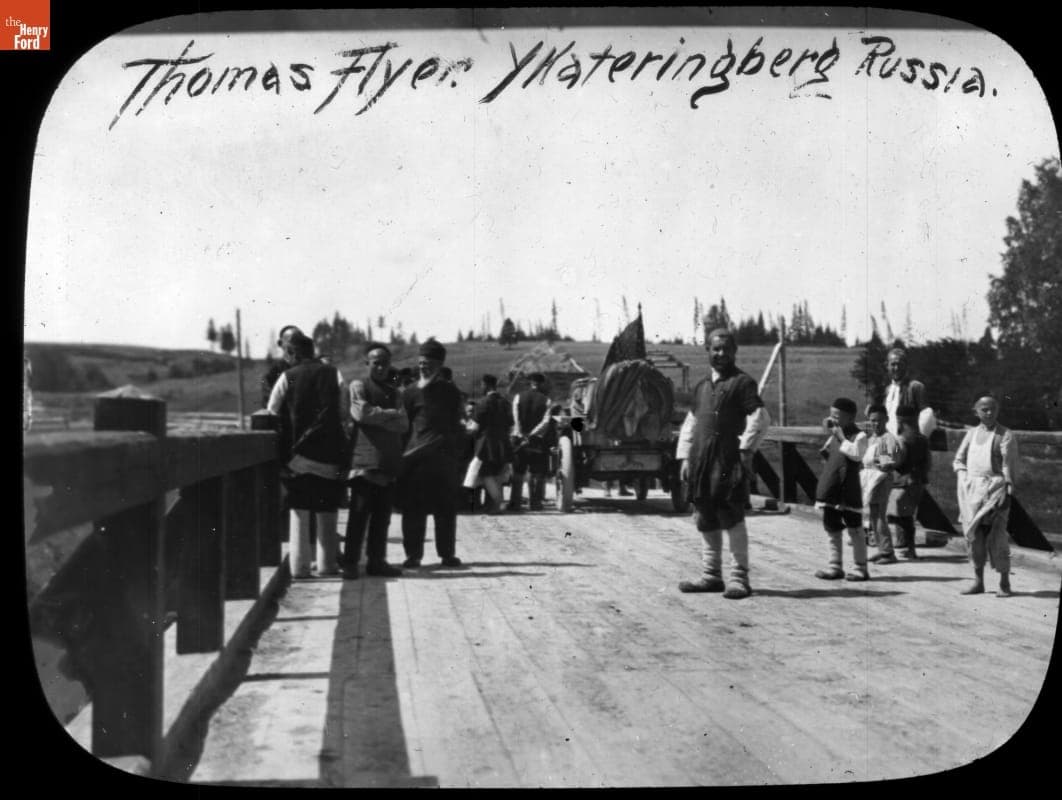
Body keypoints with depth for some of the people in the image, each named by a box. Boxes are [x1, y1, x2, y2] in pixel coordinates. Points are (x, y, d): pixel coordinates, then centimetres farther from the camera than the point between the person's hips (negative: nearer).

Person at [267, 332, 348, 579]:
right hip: (330, 453, 1)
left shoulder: (287, 377, 0)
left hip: (299, 454, -1)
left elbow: (272, 414, 3)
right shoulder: (333, 374, 3)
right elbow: (343, 412, 3)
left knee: (299, 510, 6)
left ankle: (299, 566, 1)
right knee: (327, 511, 11)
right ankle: (327, 563, 12)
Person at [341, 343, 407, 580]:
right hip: (365, 461, -5)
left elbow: (404, 425, 6)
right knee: (359, 513, -5)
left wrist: (376, 416, -8)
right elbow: (362, 412, -15)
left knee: (382, 515, 6)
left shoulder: (394, 392, 19)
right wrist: (391, 414, -3)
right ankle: (350, 562, -1)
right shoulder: (358, 387, 3)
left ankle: (376, 561, 13)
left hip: (389, 462, 5)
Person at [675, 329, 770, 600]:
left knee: (732, 517, -6)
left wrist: (746, 449, -14)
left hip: (729, 460, -7)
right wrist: (685, 458, 14)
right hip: (702, 462, 7)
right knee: (706, 519, 10)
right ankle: (711, 575, 18)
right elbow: (690, 424, 21)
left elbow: (761, 418, -11)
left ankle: (739, 578, -1)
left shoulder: (742, 383, -2)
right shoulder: (702, 387, 18)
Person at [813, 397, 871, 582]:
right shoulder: (834, 436, 13)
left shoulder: (859, 436, -7)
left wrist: (841, 437, -20)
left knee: (855, 530, 1)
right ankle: (835, 566, 19)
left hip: (849, 492, -7)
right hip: (830, 492, 7)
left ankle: (861, 568, 7)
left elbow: (856, 454, -25)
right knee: (832, 530, 11)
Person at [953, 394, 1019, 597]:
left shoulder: (1005, 435, 1)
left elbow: (1009, 466, -5)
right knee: (974, 535, 4)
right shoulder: (971, 434, 15)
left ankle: (1004, 582, -1)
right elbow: (958, 460, 19)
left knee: (997, 535, -9)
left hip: (995, 488, -5)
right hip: (973, 489, 5)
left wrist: (1008, 491, -13)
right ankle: (978, 581, 11)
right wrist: (964, 478, 2)